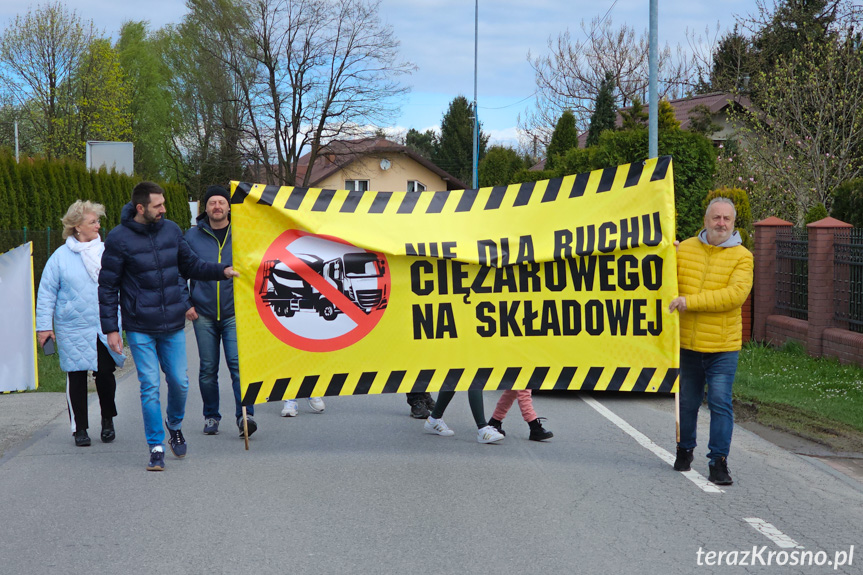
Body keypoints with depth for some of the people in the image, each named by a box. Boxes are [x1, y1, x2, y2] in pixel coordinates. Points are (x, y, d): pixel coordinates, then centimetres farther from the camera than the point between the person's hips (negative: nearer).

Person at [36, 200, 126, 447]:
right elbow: (46, 294, 2)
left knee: (105, 372, -1)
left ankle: (108, 420, 22)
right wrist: (44, 325, -3)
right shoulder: (61, 256, -2)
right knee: (76, 377, 6)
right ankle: (79, 428, 17)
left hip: (105, 328, 1)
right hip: (73, 331, -1)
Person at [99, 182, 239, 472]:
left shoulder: (171, 230, 3)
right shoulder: (119, 239, -9)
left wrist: (222, 270, -1)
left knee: (179, 382, 8)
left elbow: (190, 264, 15)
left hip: (173, 327, 4)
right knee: (150, 387, -4)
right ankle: (156, 448, 8)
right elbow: (107, 286, -5)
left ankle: (175, 425, 36)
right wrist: (110, 328, -8)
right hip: (140, 328, -4)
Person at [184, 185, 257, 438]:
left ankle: (245, 415, -12)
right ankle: (211, 416, 19)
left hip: (234, 313, -2)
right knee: (208, 369, 6)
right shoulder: (192, 236, 6)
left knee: (238, 363, -13)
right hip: (203, 315, 2)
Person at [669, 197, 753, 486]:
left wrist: (690, 301, -22)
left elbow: (736, 294, -18)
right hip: (686, 343, 3)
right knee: (687, 402, 14)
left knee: (720, 404, -5)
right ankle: (685, 450, 33)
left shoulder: (742, 257, -4)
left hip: (723, 345, -3)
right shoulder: (684, 249, 5)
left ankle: (719, 461, 1)